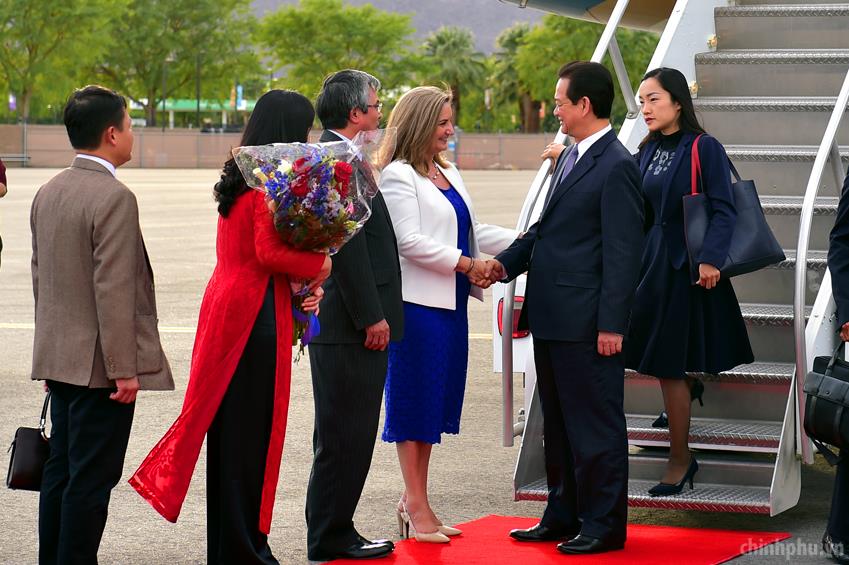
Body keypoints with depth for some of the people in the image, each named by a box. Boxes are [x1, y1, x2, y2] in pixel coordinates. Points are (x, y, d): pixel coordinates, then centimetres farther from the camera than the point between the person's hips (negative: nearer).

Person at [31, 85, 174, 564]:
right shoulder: (115, 198, -17)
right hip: (99, 363, -9)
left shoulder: (48, 193, 10)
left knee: (61, 470, 14)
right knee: (91, 479, -3)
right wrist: (124, 369, -17)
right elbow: (113, 290, -20)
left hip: (59, 359, 9)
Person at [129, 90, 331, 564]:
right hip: (256, 314, -9)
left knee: (227, 428, 13)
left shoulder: (239, 178, 13)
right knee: (252, 429, -2)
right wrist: (319, 264, -8)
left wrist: (300, 278, 5)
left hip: (225, 307, 9)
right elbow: (270, 253, -23)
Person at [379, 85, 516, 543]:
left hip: (450, 303, 9)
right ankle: (417, 508, 4)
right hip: (419, 303, -9)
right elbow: (409, 241, -17)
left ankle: (414, 502, 19)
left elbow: (471, 231, 22)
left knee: (434, 403, 11)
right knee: (415, 402, -2)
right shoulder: (398, 176, -9)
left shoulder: (447, 173, 18)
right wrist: (467, 264, -17)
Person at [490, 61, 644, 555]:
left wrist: (612, 325, -19)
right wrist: (508, 261, 6)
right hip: (552, 319, 10)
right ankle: (563, 516, 27)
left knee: (595, 425, 0)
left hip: (587, 323, -10)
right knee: (557, 423, 17)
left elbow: (624, 252, -17)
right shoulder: (570, 158, 15)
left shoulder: (617, 167, -14)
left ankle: (604, 524, 8)